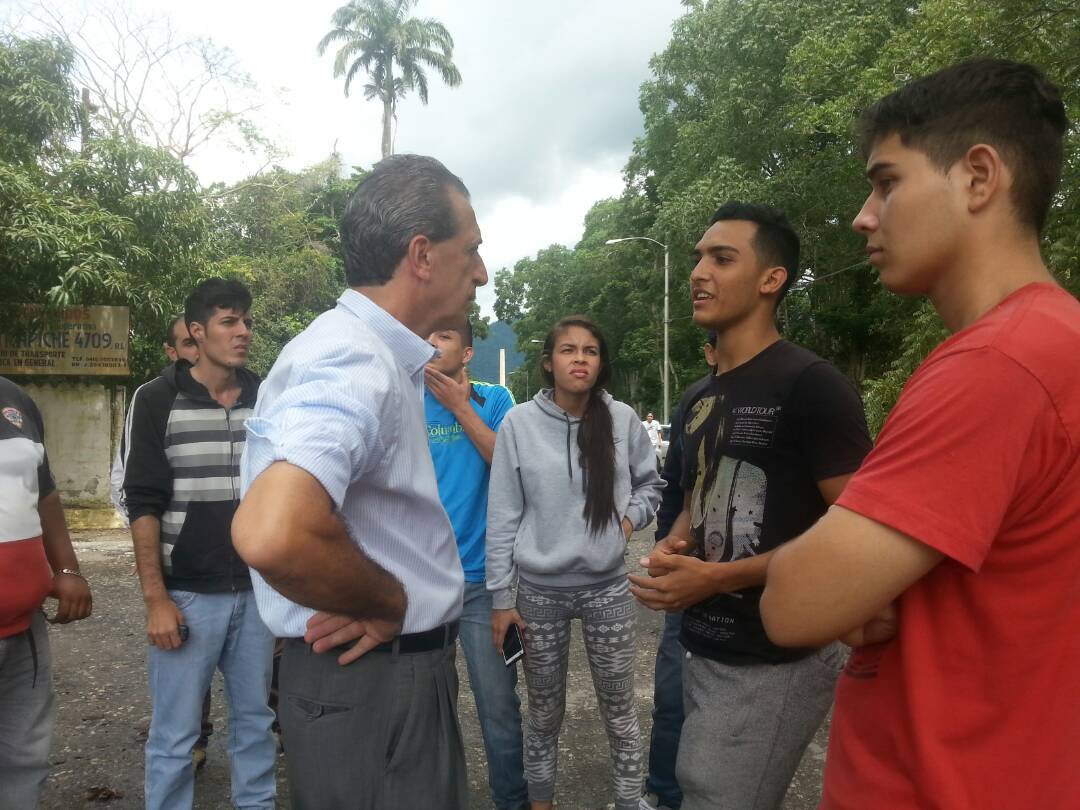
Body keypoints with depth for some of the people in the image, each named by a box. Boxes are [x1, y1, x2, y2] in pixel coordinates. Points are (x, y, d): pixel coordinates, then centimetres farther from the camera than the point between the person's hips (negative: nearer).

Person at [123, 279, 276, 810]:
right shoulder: (157, 400, -4)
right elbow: (143, 506, -6)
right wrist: (155, 599, -10)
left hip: (258, 592, 3)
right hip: (187, 594, -3)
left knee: (256, 722, 14)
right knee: (174, 735, 8)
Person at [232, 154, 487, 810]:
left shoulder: (374, 354, 9)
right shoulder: (357, 363, -24)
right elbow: (274, 536, -40)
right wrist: (390, 603, -24)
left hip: (399, 669, 10)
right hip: (371, 685, -10)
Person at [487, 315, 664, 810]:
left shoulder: (623, 420, -4)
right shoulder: (519, 423, -8)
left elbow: (649, 483, 14)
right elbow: (503, 516, -5)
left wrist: (631, 517, -6)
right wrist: (501, 597, -4)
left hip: (607, 587, 1)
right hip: (539, 590, 0)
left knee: (618, 708, 12)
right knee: (545, 710, 15)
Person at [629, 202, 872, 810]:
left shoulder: (812, 384, -15)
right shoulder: (700, 400, 11)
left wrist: (717, 578, -21)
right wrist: (673, 547, 0)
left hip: (775, 663, -8)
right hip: (704, 649, 9)